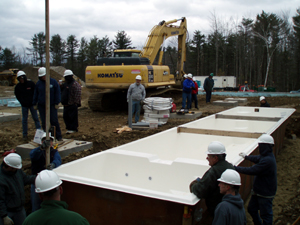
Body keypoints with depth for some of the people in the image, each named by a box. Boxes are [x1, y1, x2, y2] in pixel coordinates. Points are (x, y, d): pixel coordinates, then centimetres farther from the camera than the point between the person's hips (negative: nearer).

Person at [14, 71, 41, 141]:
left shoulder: (31, 83, -7)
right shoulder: (18, 86, -2)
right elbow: (17, 96, 12)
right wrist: (22, 102, 5)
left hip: (32, 104, -1)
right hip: (24, 106, 1)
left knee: (36, 118, 3)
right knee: (24, 120, 4)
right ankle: (25, 134, 12)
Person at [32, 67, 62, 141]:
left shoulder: (53, 82, -2)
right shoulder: (38, 83, 7)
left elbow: (57, 93, -1)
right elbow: (35, 94, 13)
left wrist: (56, 103, -5)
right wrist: (35, 104, 10)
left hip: (52, 106, -3)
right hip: (41, 106, 3)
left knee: (54, 121, -4)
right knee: (44, 122, 5)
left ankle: (59, 136, 4)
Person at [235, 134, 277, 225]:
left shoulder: (268, 160, -30)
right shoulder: (265, 156, 2)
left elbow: (252, 170, -31)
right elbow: (257, 158, 25)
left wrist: (235, 168, -25)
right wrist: (246, 156, 42)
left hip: (266, 193, -10)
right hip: (258, 190, 10)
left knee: (265, 214, 5)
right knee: (251, 208, 20)